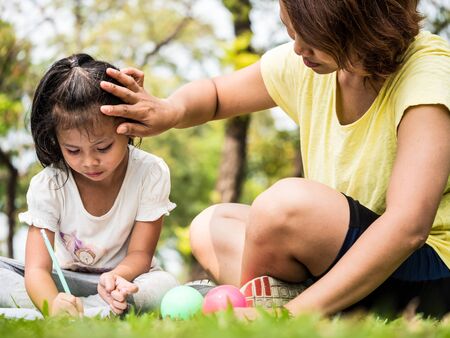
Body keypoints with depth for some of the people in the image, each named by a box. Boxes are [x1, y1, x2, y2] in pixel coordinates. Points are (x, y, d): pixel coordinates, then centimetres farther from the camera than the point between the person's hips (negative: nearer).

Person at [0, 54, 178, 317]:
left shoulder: (151, 173, -17)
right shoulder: (47, 186, -16)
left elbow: (140, 253, -12)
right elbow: (37, 268, -22)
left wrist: (117, 276, -38)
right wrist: (53, 304, -48)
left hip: (126, 276, 0)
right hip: (63, 283, 0)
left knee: (164, 286, -34)